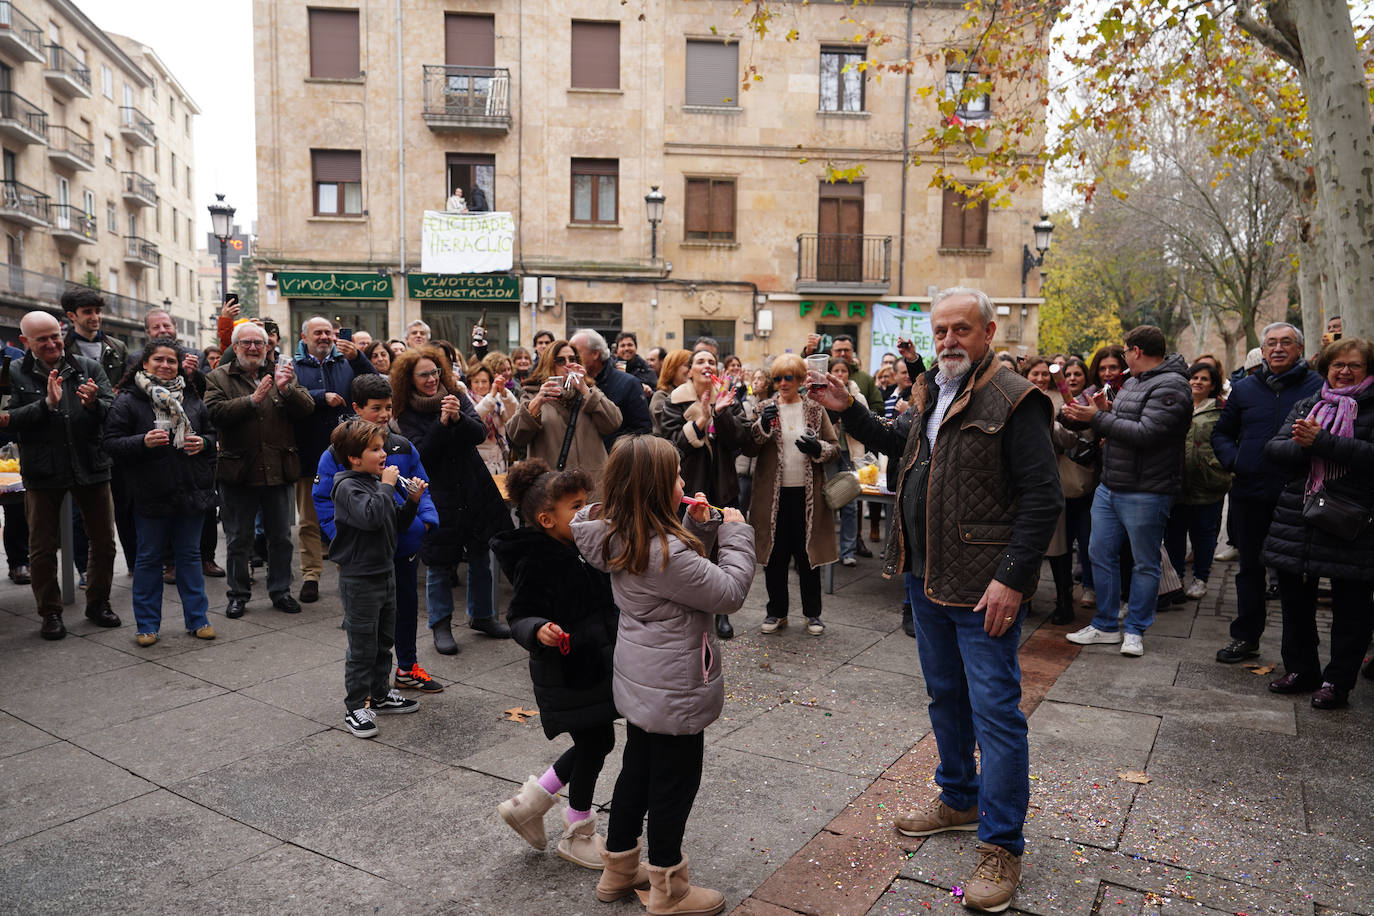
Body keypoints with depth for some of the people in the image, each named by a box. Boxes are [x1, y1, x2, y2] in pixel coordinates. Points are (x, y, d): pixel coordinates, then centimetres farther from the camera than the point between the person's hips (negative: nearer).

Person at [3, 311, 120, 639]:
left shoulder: (87, 368, 3)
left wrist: (94, 403, -24)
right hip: (42, 473, -1)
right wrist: (47, 404, -24)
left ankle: (98, 603, 27)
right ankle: (50, 613, 22)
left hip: (91, 467, 2)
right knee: (43, 549, 8)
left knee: (104, 542, 9)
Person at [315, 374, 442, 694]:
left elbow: (422, 488, 11)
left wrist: (425, 519, -4)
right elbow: (323, 499, -6)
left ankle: (407, 667, 36)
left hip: (405, 542, 5)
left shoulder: (403, 447, 2)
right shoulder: (338, 452, -9)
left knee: (407, 601, 17)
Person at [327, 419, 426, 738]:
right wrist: (387, 485, -24)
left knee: (384, 641, 18)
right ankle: (355, 708, 11)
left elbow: (397, 523, 14)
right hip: (359, 579, -9)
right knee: (362, 646, -1)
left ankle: (380, 695, 32)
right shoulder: (348, 487, -16)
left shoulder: (377, 481, 9)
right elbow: (371, 516, -33)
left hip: (384, 572, 9)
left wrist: (413, 501, -1)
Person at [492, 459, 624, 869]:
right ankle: (578, 835, 29)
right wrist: (539, 630, -39)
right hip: (567, 673, -9)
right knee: (594, 743, 5)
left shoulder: (577, 547, 5)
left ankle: (530, 802, 34)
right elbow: (520, 618, -20)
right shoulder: (535, 562, -22)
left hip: (595, 664, 9)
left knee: (595, 743, 17)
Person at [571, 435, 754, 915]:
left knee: (637, 771, 23)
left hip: (641, 685, 9)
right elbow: (728, 592, -22)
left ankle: (618, 869, 41)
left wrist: (701, 528, -4)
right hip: (674, 692, -9)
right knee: (675, 783, 9)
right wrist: (736, 534, -11)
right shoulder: (664, 551, -31)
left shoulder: (623, 538, -2)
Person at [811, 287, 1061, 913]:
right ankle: (959, 800, 40)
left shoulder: (1013, 400, -14)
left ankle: (1001, 846, 13)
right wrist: (848, 411, 15)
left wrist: (1011, 579, -22)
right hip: (925, 579, 8)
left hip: (984, 586, -8)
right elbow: (894, 443, 30)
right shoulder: (929, 395, 11)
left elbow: (1043, 497, -18)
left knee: (994, 709, -1)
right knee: (945, 695, 21)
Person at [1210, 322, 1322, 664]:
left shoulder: (1319, 387, -2)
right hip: (1251, 494, 4)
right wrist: (1232, 461, -1)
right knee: (1250, 569, 14)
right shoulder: (1245, 388, 9)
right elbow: (1221, 433, 17)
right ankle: (1245, 637, 26)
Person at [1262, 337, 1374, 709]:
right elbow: (1273, 449, 2)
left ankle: (1337, 681, 18)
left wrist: (1322, 441, -22)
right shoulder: (1306, 405, 12)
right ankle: (1301, 670, 28)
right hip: (1296, 521, 5)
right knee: (1296, 600, 13)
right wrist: (1301, 445, -17)